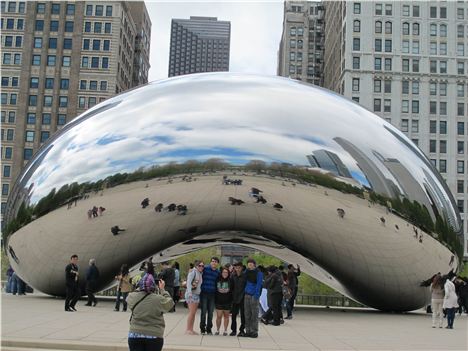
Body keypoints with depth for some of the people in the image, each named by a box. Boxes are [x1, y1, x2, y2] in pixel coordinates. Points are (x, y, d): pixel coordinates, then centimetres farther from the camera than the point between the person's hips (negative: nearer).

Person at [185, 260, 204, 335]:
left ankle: (191, 329, 11)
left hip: (197, 294, 8)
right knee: (191, 312, -9)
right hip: (191, 294, -8)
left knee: (193, 313, 7)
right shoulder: (193, 272, -6)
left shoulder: (200, 274, 16)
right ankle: (188, 329, -4)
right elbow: (189, 282, -15)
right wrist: (189, 292, -24)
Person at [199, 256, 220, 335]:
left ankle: (209, 329, 15)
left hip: (212, 294, 3)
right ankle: (202, 328, 10)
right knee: (204, 311, -1)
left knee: (210, 312, 6)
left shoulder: (218, 272, 9)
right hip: (204, 293, -3)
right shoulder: (205, 269, -3)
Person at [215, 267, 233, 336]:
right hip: (218, 301, 0)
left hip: (227, 302, 0)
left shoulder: (230, 281, 0)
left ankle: (225, 330, 16)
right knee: (219, 316, -1)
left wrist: (231, 300, -1)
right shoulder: (217, 280, 1)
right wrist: (215, 299, 3)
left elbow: (232, 291, 5)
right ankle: (217, 330, 11)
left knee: (226, 316, 8)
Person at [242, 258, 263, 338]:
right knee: (247, 314, 8)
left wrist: (256, 295, -18)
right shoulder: (247, 272, 14)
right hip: (247, 295, 6)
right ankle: (248, 331, 15)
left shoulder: (258, 273, -5)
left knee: (254, 314, -3)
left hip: (254, 295, -6)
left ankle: (254, 332, 1)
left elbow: (259, 284, -11)